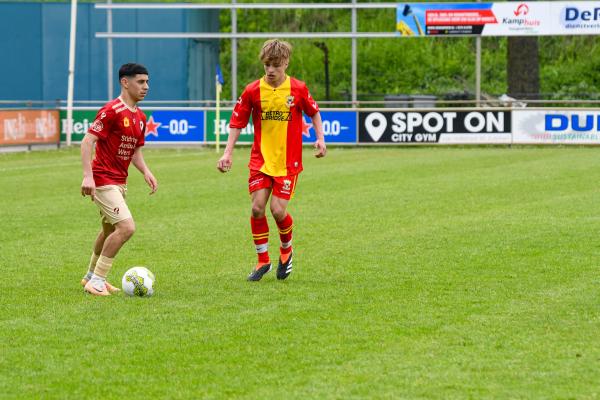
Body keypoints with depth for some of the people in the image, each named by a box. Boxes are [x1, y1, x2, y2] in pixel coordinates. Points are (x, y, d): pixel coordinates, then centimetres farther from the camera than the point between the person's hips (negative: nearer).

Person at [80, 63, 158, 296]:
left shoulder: (140, 117, 11)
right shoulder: (112, 111, -16)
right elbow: (87, 141, -19)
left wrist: (146, 172, 3)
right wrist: (88, 176, -27)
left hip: (119, 182, 9)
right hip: (104, 180, -9)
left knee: (109, 231, 20)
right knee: (126, 227, -18)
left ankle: (91, 276, 38)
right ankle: (96, 281, -10)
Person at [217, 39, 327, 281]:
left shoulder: (298, 89, -5)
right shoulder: (253, 91, -4)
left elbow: (314, 112, 12)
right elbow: (237, 123, 3)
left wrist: (320, 138, 2)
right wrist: (227, 153, -5)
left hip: (288, 162, -1)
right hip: (260, 160, 2)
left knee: (278, 210, -9)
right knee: (257, 207, -7)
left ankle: (286, 250, 21)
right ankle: (262, 260, 9)